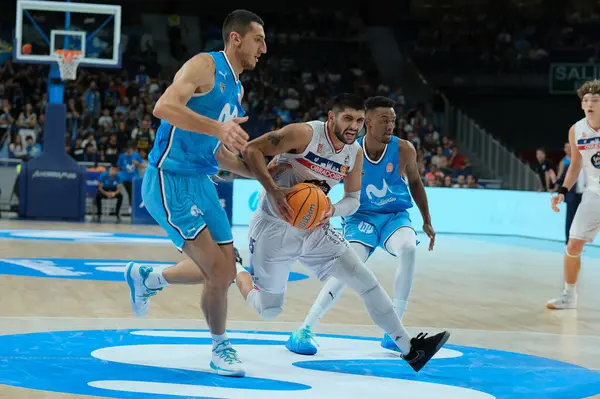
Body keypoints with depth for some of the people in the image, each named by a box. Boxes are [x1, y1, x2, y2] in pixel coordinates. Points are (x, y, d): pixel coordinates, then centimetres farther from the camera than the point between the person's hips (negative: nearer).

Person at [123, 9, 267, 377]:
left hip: (201, 182, 9)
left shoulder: (237, 89, 16)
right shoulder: (205, 65, -12)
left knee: (225, 270, 12)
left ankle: (146, 278, 33)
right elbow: (164, 106, -28)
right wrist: (218, 127, -37)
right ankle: (221, 347, 9)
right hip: (169, 181, -9)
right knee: (218, 270, -12)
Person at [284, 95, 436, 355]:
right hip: (361, 217, -1)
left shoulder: (404, 150, -10)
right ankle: (304, 330, -14)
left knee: (408, 248, -31)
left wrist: (427, 221, 13)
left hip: (395, 216, 1)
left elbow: (415, 182, 9)